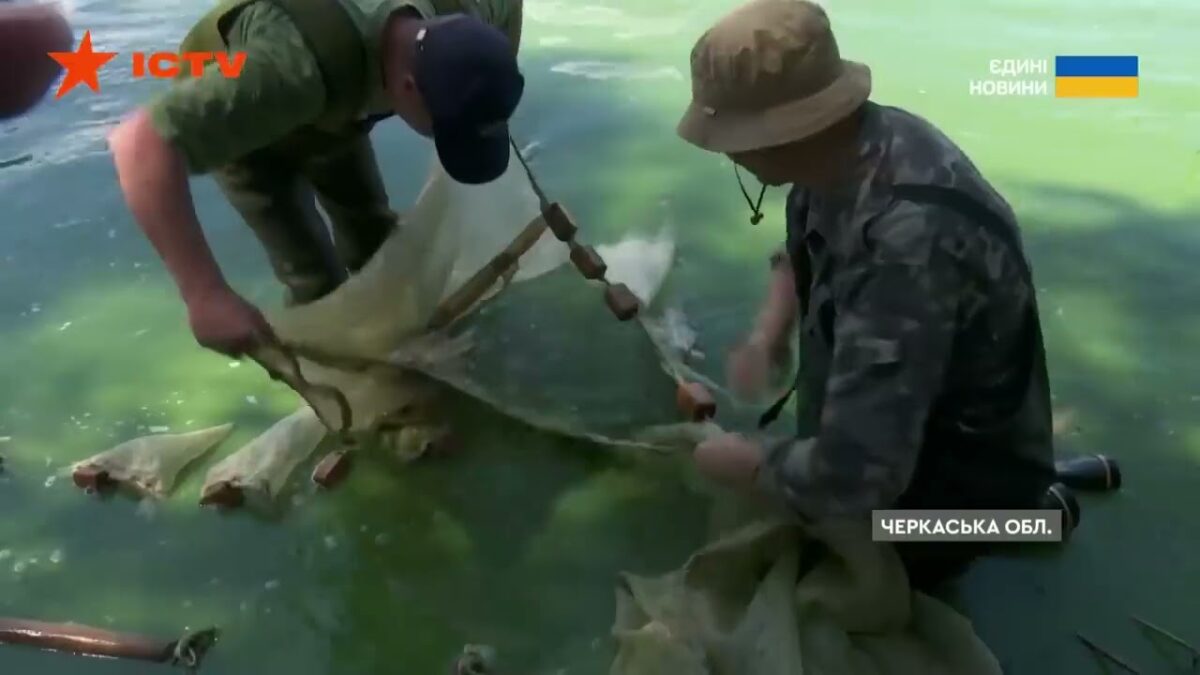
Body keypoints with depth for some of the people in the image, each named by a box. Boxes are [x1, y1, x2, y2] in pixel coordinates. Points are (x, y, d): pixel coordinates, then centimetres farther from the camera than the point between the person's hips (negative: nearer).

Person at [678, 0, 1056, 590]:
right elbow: (803, 250, 9)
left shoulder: (904, 244, -42)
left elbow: (848, 477, -42)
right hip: (889, 419, 7)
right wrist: (766, 335, -9)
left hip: (960, 470, -7)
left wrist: (741, 463, -22)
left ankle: (1011, 511, 18)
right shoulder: (852, 147, -15)